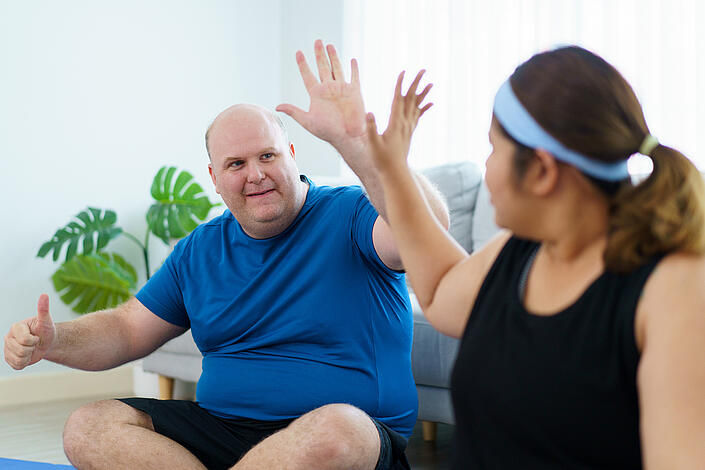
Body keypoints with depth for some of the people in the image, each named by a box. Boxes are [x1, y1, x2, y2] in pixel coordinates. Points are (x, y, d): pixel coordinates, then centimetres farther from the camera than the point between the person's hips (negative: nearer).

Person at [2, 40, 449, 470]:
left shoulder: (348, 216, -5)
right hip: (220, 424, 5)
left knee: (336, 430, -41)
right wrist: (53, 340, -4)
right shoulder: (199, 250, 14)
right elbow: (126, 331, 17)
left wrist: (354, 138, -37)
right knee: (89, 428, -13)